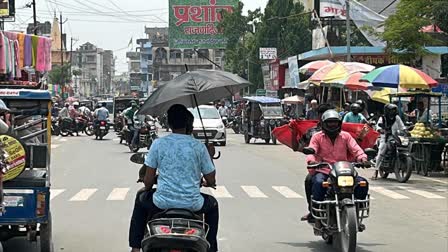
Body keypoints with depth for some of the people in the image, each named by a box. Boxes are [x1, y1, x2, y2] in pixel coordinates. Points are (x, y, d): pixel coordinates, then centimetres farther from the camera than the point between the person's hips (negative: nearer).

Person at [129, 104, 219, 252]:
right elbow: (211, 181, 2)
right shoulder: (198, 146, -3)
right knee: (213, 204, 34)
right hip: (192, 204, 0)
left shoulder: (158, 144, -3)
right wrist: (204, 182, 26)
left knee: (140, 199, 33)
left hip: (162, 203, 0)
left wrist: (148, 188, 22)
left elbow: (148, 181, -1)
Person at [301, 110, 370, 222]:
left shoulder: (345, 136, 14)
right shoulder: (317, 137, 8)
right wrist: (311, 161, -30)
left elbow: (356, 149, 2)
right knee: (318, 183, -37)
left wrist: (362, 158, -20)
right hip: (323, 171, -2)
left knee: (362, 183, -18)